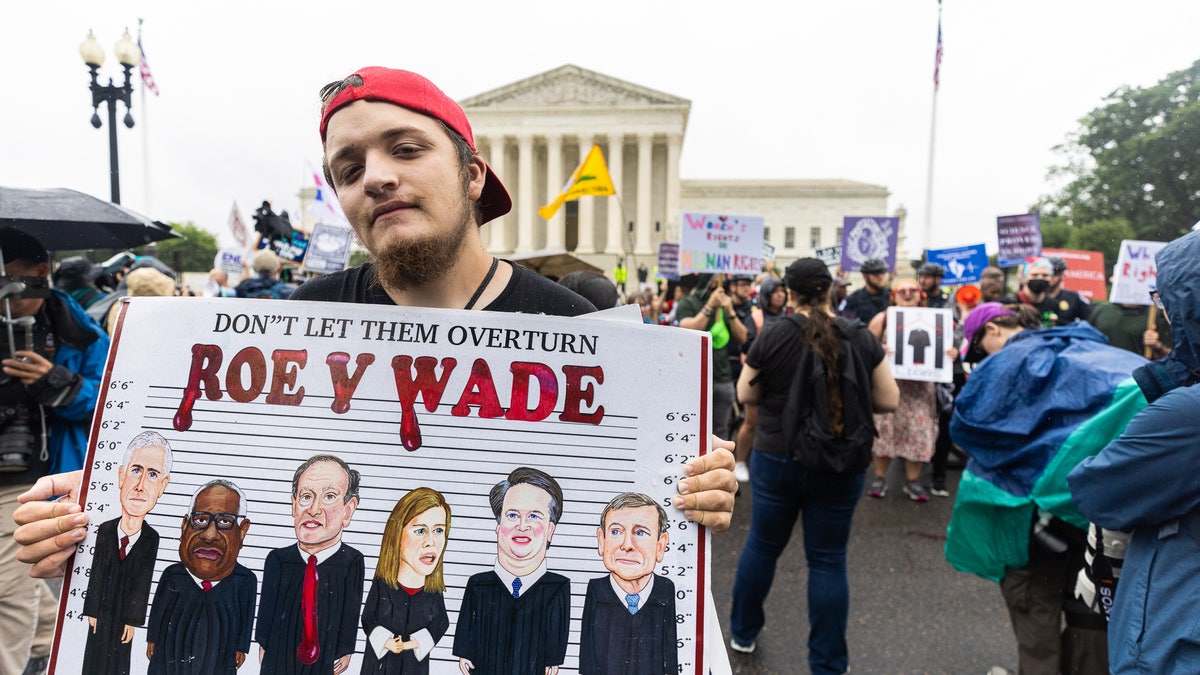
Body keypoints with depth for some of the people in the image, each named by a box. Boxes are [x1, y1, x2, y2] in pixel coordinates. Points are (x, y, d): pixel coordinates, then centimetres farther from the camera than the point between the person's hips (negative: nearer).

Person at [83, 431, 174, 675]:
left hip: (127, 608, -2)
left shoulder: (152, 539, -19)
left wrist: (132, 620, -12)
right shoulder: (105, 531, -12)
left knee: (119, 655, 12)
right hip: (102, 607, 2)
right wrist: (91, 610, -3)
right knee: (97, 651, 15)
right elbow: (96, 574, -5)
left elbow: (143, 585, -15)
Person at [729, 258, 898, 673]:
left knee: (762, 545, 16)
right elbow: (889, 401, 1)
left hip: (777, 459, -1)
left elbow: (746, 394, -1)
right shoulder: (862, 338, -5)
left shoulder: (774, 335, -10)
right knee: (828, 560, 10)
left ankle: (743, 632, 35)